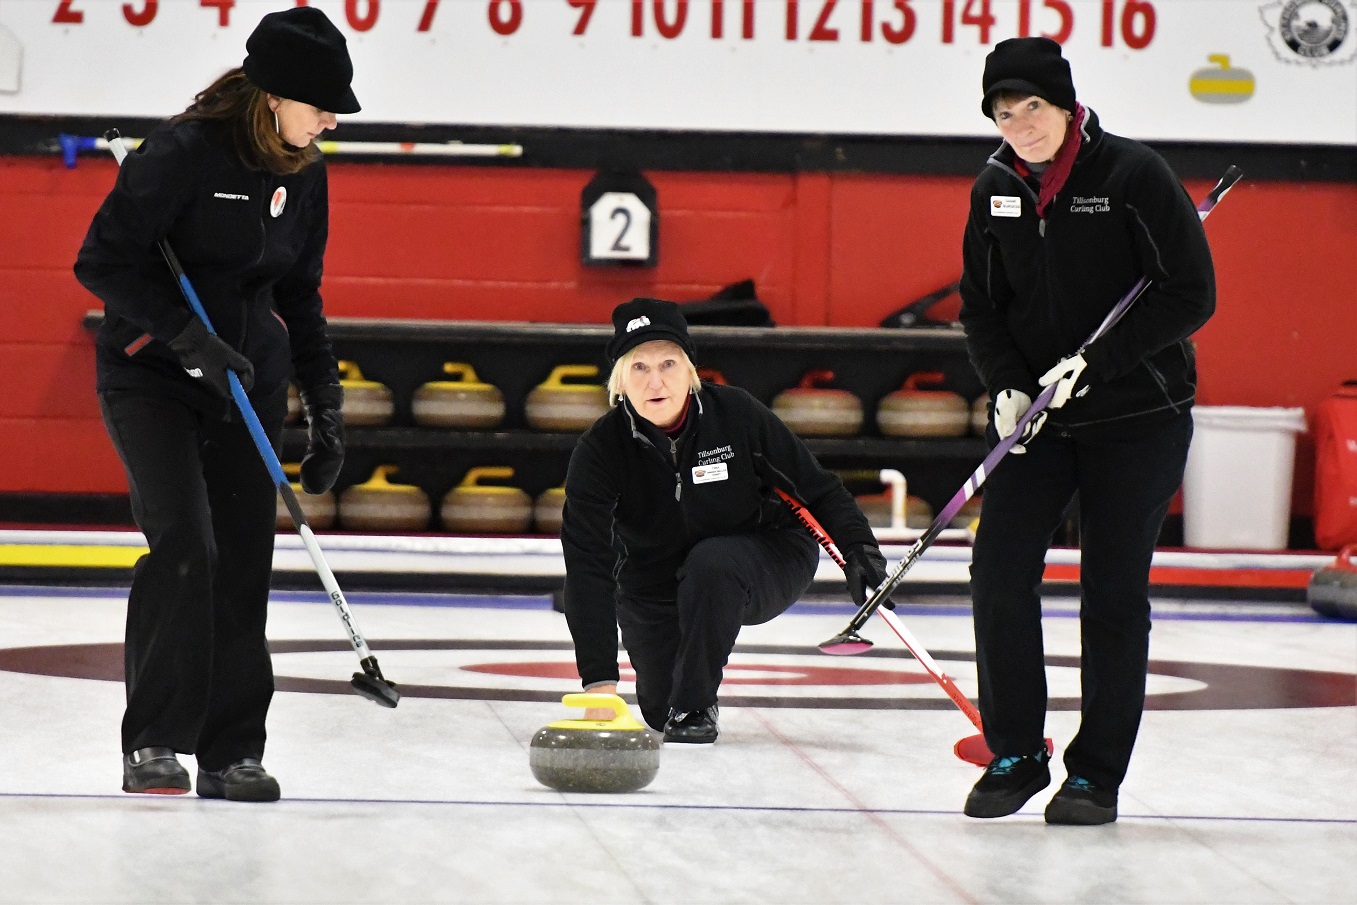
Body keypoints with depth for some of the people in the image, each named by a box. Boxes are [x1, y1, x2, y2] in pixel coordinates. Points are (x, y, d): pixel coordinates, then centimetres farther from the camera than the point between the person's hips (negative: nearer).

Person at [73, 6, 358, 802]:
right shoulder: (184, 152, -17)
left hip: (250, 378, 6)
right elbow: (104, 262, -17)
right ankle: (154, 744, -12)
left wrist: (327, 407, 9)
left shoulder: (303, 172, 4)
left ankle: (231, 752, 9)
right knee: (182, 541, -19)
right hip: (153, 374, -6)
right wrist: (186, 334, -25)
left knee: (243, 562, 2)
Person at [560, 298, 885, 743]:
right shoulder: (600, 451, -24)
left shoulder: (736, 413, -23)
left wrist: (857, 544, -25)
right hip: (657, 585, 2)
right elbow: (588, 568, -30)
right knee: (660, 711, -1)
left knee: (709, 562, -34)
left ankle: (696, 706, -18)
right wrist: (600, 681, -39)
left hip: (763, 564, -2)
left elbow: (816, 486, -8)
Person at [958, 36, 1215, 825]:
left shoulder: (1134, 174, -12)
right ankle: (1016, 755, 6)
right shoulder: (996, 191, 3)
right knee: (1000, 568, -7)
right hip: (1038, 418, 4)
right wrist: (1007, 386, -7)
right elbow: (982, 305, 11)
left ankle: (1097, 775, 8)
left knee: (1115, 591, -1)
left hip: (1137, 416, -4)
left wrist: (1095, 362, -19)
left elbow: (1191, 295, -13)